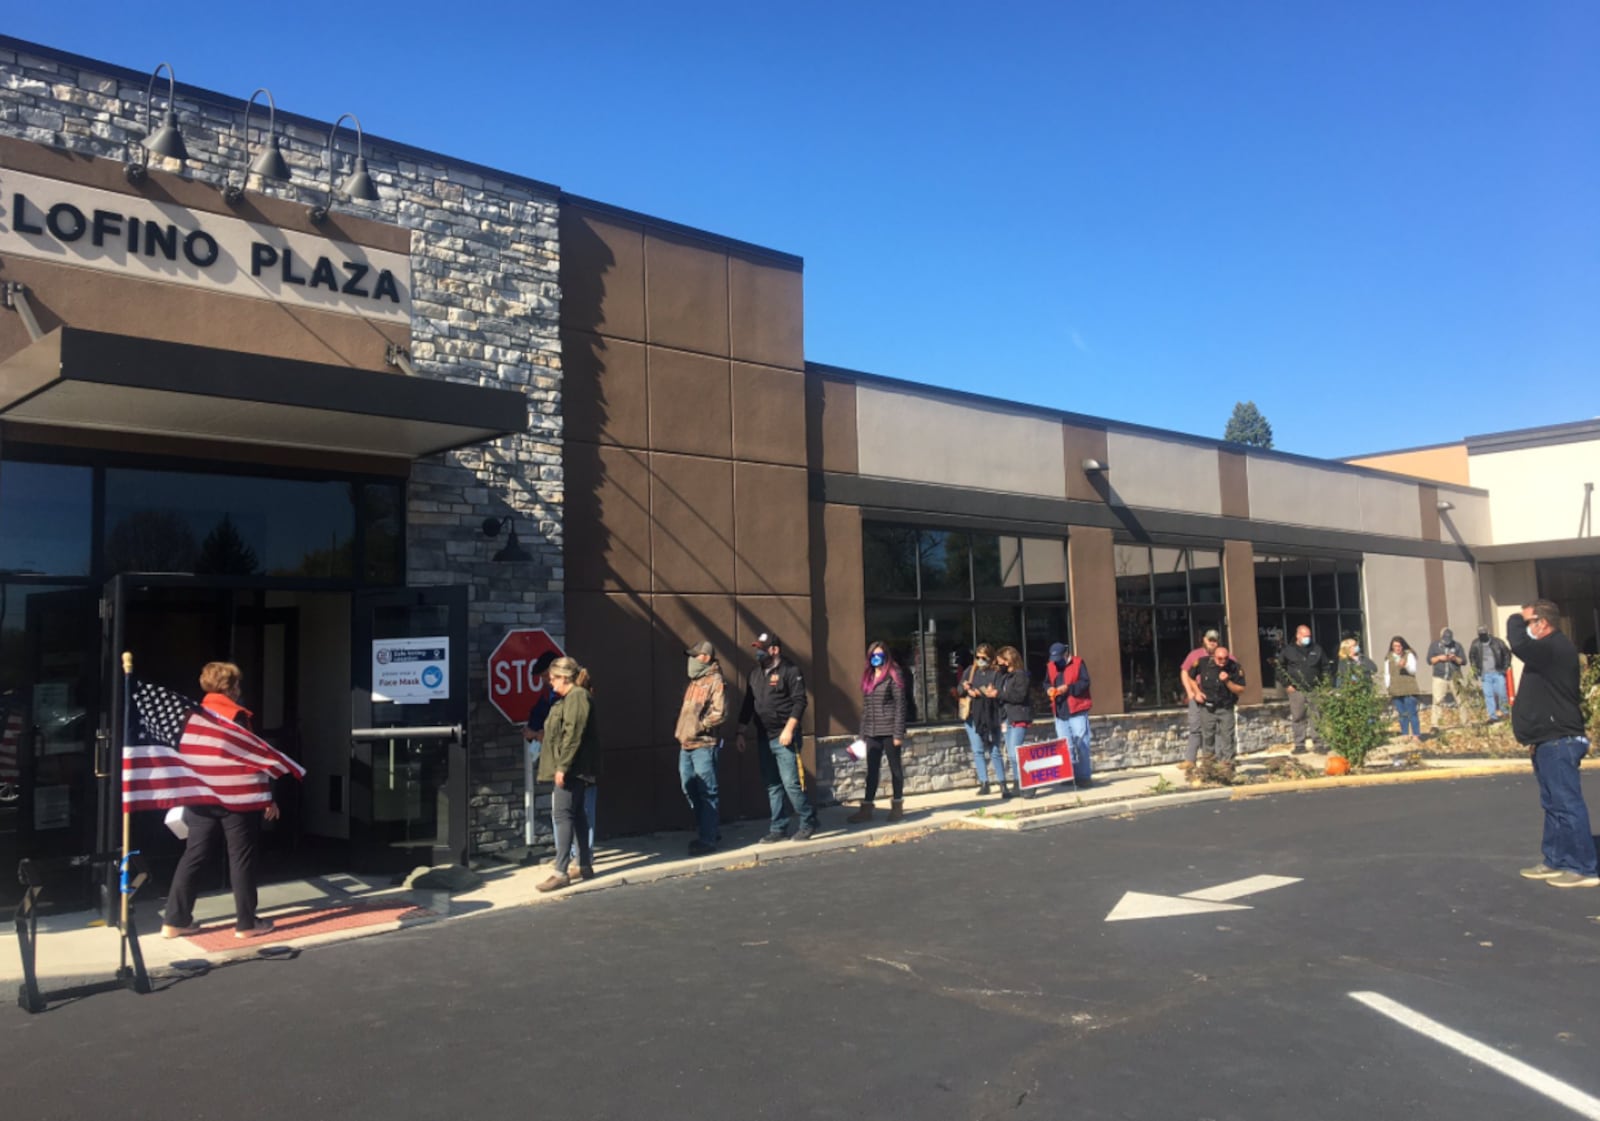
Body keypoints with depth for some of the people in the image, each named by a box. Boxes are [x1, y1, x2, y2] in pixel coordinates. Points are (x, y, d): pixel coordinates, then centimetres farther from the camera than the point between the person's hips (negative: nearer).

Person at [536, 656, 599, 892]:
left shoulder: (577, 697, -13)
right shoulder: (570, 698, 19)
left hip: (572, 768, -11)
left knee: (563, 814, -12)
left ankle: (561, 872, -14)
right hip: (573, 769, 11)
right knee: (577, 815, 13)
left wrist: (562, 766, -23)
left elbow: (573, 735, -21)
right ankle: (585, 866, 20)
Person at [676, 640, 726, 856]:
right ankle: (709, 832, 24)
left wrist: (699, 727, -16)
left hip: (704, 745, -9)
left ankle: (708, 839, -1)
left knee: (706, 793, -5)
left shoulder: (716, 682, -8)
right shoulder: (693, 682, 19)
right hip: (686, 745, 9)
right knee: (690, 790, 13)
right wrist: (680, 730, 13)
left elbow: (720, 713, -17)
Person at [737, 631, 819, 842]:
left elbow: (799, 702, -13)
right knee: (772, 785, 10)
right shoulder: (755, 673, 15)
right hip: (763, 738, 7)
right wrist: (741, 732, 15)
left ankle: (808, 823, 8)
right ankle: (778, 828, 16)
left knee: (791, 783, -8)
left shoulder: (790, 671, -7)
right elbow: (748, 705, 19)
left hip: (784, 737, -7)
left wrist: (789, 729, -19)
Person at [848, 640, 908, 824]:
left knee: (895, 767, 6)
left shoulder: (893, 676, -5)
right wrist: (862, 733, 12)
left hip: (889, 730, -6)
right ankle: (866, 808, 7)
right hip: (872, 732, 6)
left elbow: (900, 705, -10)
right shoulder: (867, 677, 13)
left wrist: (898, 733, -15)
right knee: (872, 770, 6)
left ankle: (897, 806, 16)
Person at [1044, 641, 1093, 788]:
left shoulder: (1078, 663, -5)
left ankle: (1084, 776, 4)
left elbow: (1085, 683, -11)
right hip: (1059, 712, 5)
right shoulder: (1050, 666, 10)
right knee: (1065, 746, 8)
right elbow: (1046, 683, 17)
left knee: (1081, 745, -3)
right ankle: (1070, 775, 15)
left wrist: (1068, 688, -22)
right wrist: (1049, 689, -6)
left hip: (1077, 711, -5)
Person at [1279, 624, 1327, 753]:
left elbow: (1324, 666, 17)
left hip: (1314, 690, 1)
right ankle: (1299, 745, 6)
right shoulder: (1288, 651, 3)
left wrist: (1322, 682, 8)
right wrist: (1287, 684, 0)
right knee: (1297, 718, 0)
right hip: (1296, 691, -1)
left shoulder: (1317, 649, 10)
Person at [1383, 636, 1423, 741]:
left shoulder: (1409, 655, 2)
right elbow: (1387, 674, 16)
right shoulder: (1388, 658, 10)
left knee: (1412, 713, -8)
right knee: (1402, 714, 6)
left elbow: (1413, 670, -5)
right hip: (1395, 691, 3)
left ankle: (1416, 735, -4)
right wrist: (1387, 687, 7)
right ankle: (1405, 736, 10)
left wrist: (1405, 666, -25)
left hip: (1409, 690, -3)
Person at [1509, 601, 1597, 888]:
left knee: (1567, 804, -8)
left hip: (1558, 742, -11)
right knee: (1554, 804, 15)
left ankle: (1583, 869, -3)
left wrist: (1517, 620, -11)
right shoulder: (1549, 650, 17)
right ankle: (1555, 861, 22)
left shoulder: (1557, 648, -17)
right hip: (1549, 741, 11)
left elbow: (1519, 645, -32)